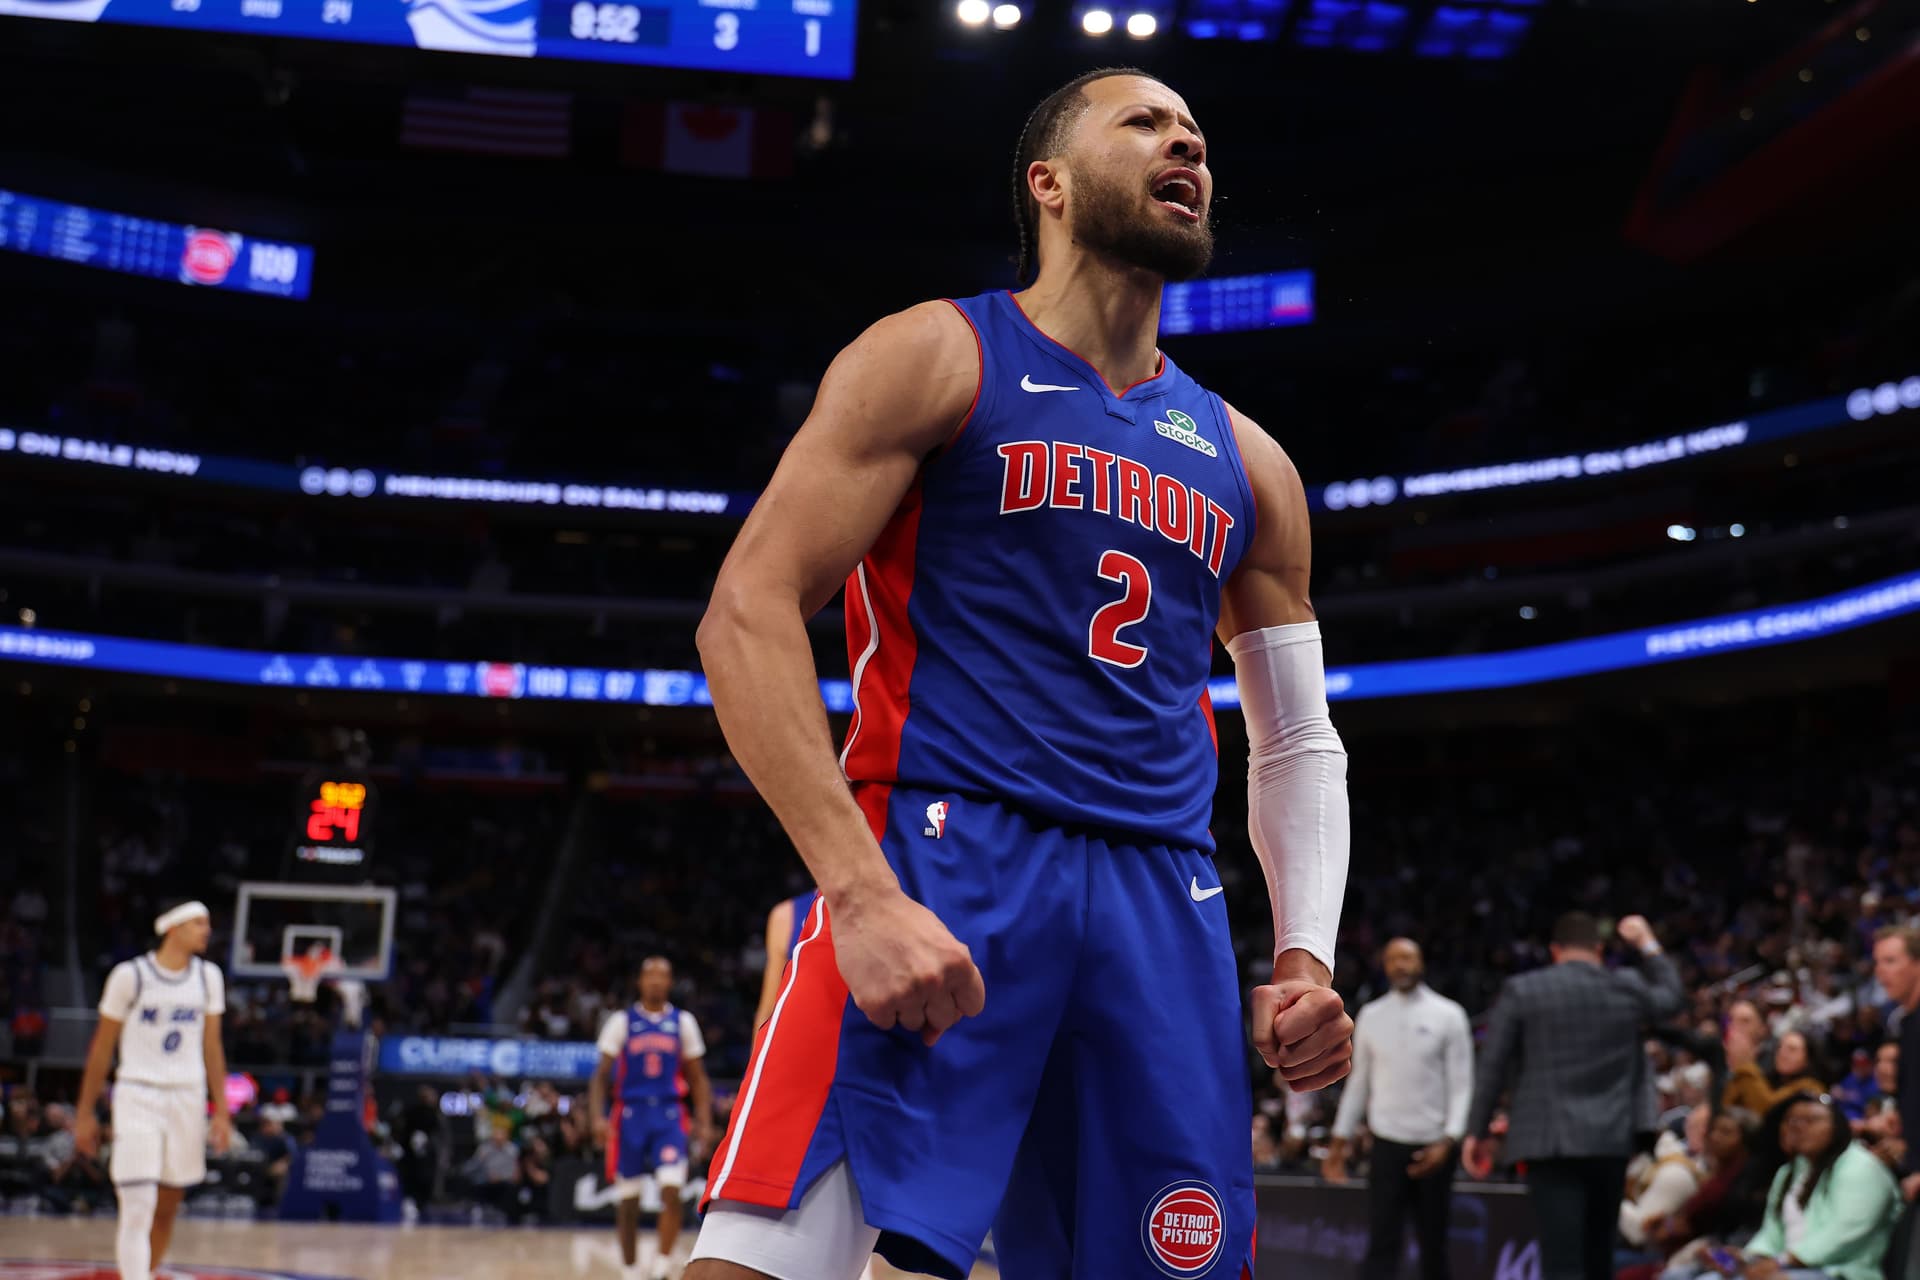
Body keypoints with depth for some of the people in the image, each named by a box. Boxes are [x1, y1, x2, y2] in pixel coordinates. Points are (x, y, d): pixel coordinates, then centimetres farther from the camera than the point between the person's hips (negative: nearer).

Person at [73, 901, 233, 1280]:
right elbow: (102, 1046, 2)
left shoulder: (208, 977, 6)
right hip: (137, 1096, -4)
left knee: (166, 1209, 11)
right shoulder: (130, 975, -6)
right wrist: (85, 1112, 3)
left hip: (188, 1099, 4)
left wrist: (222, 1112, 7)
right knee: (137, 1209, -13)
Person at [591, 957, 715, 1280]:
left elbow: (698, 1079, 12)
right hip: (630, 1115, 0)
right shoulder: (621, 1021, 4)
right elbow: (601, 1075, 3)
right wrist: (598, 1117, -12)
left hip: (668, 1117, 0)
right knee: (628, 1202, 6)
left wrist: (704, 1123, 2)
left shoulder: (683, 1022, 7)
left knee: (671, 1191, -18)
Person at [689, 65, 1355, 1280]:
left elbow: (1299, 745, 25)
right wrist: (860, 893, -18)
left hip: (1165, 906, 5)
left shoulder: (1246, 463, 20)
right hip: (939, 857, -5)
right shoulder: (938, 358, 4)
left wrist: (1307, 956, 6)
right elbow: (747, 615, -6)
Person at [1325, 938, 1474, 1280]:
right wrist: (1339, 1140, 10)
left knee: (1434, 1242, 7)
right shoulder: (1371, 1016, 7)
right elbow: (1358, 1082, 13)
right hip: (1388, 1142, 1)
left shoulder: (1448, 1016, -1)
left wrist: (1448, 1141, -14)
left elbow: (1462, 1085, -4)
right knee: (1383, 1241, -7)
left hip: (1433, 1146, -1)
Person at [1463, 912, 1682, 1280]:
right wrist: (1647, 945, 40)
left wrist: (1477, 1131, 8)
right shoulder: (1629, 988, 6)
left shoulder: (1521, 990, -1)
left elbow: (1493, 1066, 0)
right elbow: (1671, 995, 29)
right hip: (1612, 1141, 3)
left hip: (1549, 1141, -3)